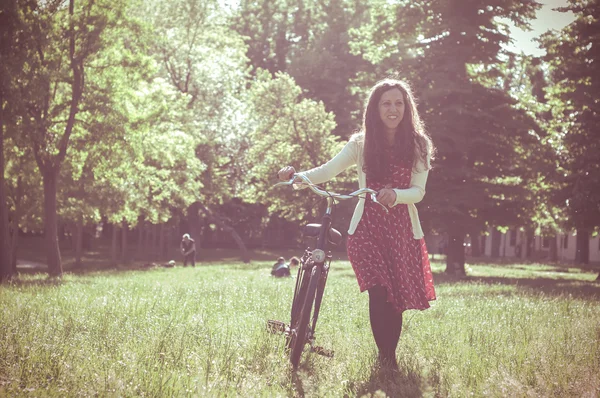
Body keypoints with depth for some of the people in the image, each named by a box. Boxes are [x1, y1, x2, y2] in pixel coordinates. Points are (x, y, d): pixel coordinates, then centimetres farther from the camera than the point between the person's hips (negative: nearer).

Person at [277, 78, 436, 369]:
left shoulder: (418, 145, 3)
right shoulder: (361, 144, 3)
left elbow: (418, 191, -4)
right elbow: (327, 171, -7)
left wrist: (396, 195, -26)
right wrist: (297, 176, -26)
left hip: (403, 230, 1)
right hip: (367, 228, -1)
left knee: (398, 297, 3)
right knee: (379, 293, -17)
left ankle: (390, 354, 24)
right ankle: (385, 357, -4)